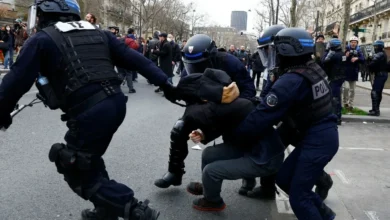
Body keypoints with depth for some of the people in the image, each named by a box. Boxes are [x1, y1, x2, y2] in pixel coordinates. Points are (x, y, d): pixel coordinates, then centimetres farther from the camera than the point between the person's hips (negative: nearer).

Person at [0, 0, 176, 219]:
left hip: (89, 113, -7)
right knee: (87, 159, 26)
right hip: (116, 103, 7)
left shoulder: (42, 40, 1)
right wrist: (164, 83, 12)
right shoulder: (98, 34, 16)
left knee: (78, 172, 10)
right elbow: (135, 59, 12)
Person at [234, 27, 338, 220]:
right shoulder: (313, 69, 4)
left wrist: (233, 134, -11)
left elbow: (262, 117, -22)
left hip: (316, 141, -9)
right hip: (323, 135, 9)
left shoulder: (291, 81, -23)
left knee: (298, 197, 0)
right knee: (284, 177, 18)